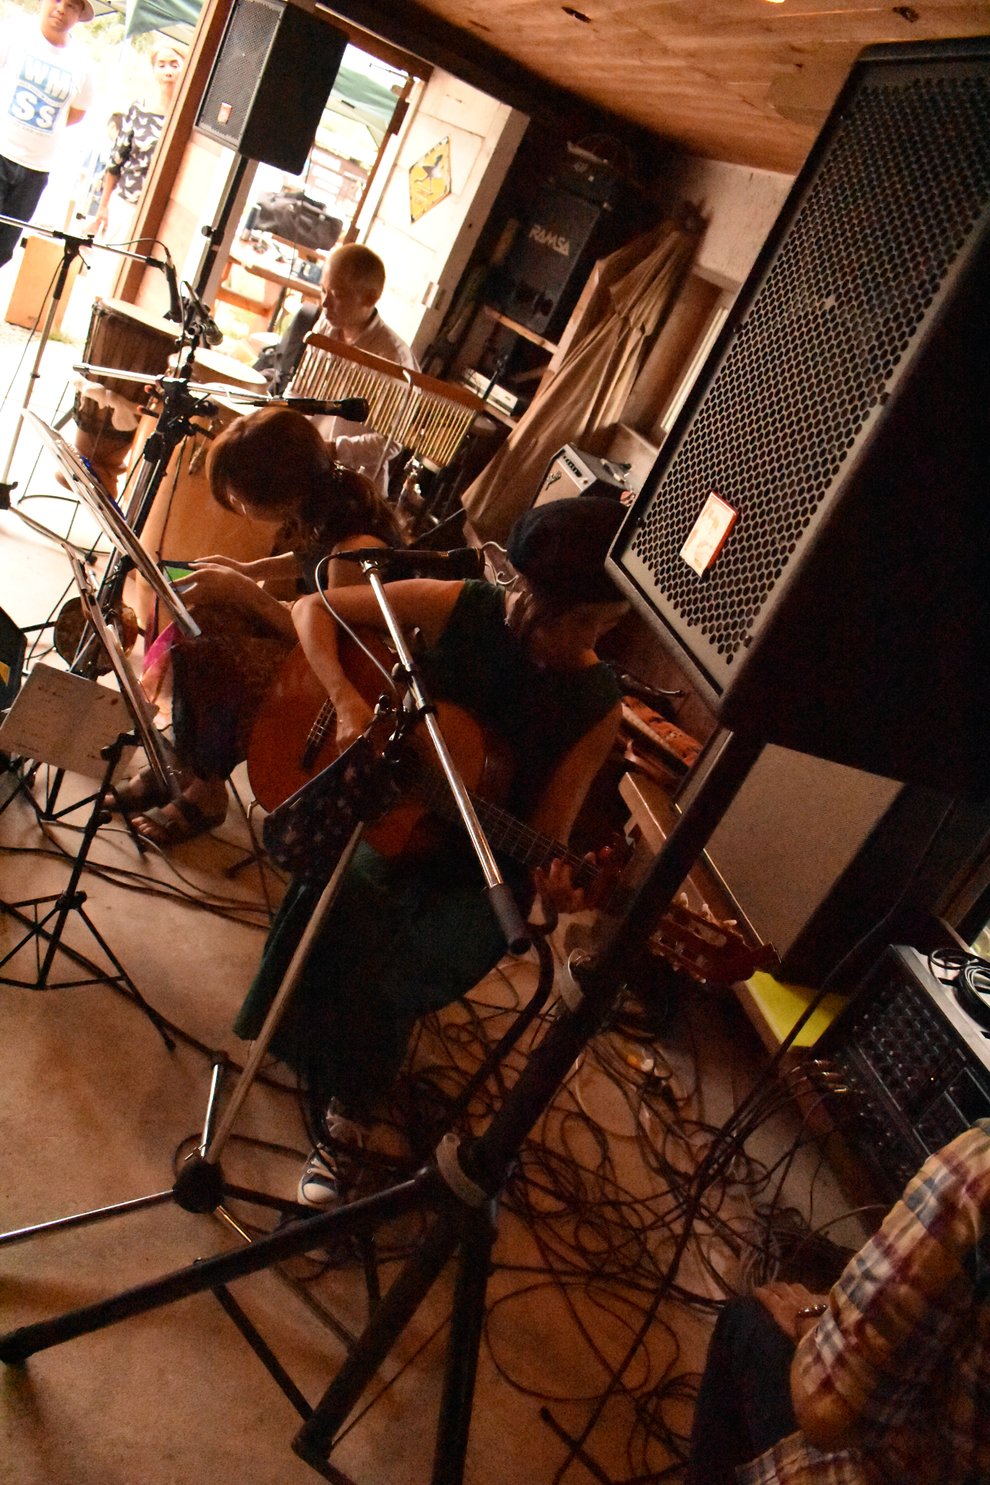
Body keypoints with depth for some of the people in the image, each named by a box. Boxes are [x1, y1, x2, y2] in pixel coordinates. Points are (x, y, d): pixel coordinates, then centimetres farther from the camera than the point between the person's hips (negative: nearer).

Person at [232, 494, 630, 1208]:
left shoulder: (595, 707, -10)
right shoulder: (462, 607, -9)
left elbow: (546, 834, -10)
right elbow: (313, 607, -4)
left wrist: (555, 881, -33)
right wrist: (348, 700, -19)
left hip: (480, 879, -1)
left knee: (383, 982, -28)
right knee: (333, 903, -31)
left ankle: (346, 1113, 1)